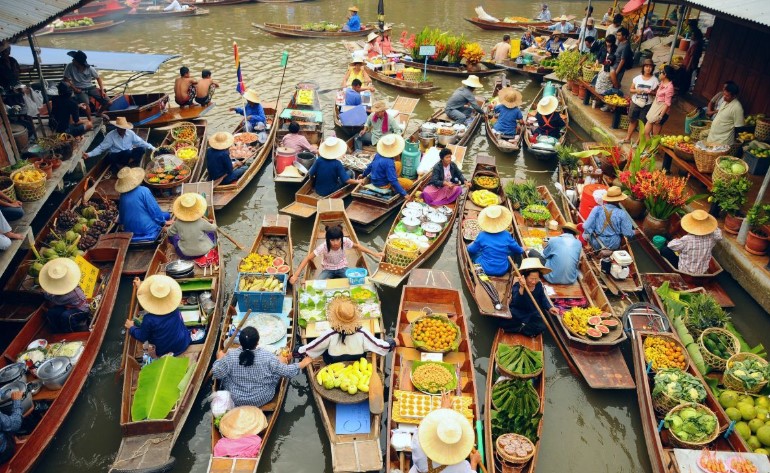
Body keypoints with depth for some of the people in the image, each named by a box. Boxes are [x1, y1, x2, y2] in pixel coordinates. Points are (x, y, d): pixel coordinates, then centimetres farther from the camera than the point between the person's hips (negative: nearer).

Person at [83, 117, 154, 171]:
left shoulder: (130, 133, -1)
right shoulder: (110, 136, -10)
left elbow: (141, 142, 3)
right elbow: (101, 147, -10)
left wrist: (152, 148, -9)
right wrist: (89, 154, -21)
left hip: (129, 155, 4)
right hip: (115, 156, -4)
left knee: (141, 149, -21)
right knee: (128, 152, -36)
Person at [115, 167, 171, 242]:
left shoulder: (122, 196, -2)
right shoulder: (143, 191, -19)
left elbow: (121, 220, 9)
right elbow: (155, 211, -13)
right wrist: (163, 221, 4)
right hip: (149, 232, -6)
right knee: (167, 215, 18)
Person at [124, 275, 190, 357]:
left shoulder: (149, 319, -32)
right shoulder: (174, 306, -20)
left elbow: (142, 337, -10)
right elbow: (156, 298, 2)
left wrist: (131, 328, 9)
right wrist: (140, 287, 11)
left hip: (163, 352, -2)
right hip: (184, 344, 2)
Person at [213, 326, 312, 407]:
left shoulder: (230, 356, -24)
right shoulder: (268, 357, -26)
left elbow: (216, 374, -11)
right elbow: (287, 372, -18)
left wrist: (219, 358, 8)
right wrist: (304, 363, -2)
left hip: (234, 399, 1)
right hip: (262, 399, -1)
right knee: (282, 360, 10)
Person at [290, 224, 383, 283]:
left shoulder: (345, 241, -25)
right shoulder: (323, 247, -31)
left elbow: (357, 246, -4)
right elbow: (308, 258, -26)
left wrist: (374, 253, -8)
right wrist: (296, 275, -35)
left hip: (342, 267, 2)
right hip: (328, 269, -1)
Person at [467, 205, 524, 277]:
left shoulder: (482, 235, -15)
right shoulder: (506, 235, -12)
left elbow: (471, 250, -1)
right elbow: (518, 251, 2)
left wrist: (469, 245, 22)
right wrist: (522, 250, 25)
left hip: (485, 270, -1)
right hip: (502, 271, 1)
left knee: (474, 254, 22)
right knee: (511, 253, 26)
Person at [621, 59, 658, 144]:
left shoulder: (654, 80, -6)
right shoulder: (637, 78, 0)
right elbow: (631, 89, 5)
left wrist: (651, 92, -22)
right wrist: (636, 90, -16)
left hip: (646, 105, -2)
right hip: (635, 103, 2)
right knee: (632, 121, 14)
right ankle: (627, 138, 28)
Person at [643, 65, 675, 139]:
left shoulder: (669, 87, -19)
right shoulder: (662, 83, 7)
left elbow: (667, 104, -19)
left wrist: (660, 116, -20)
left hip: (661, 112, -9)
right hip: (654, 109, 9)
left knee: (655, 136, 2)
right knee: (646, 132, 9)